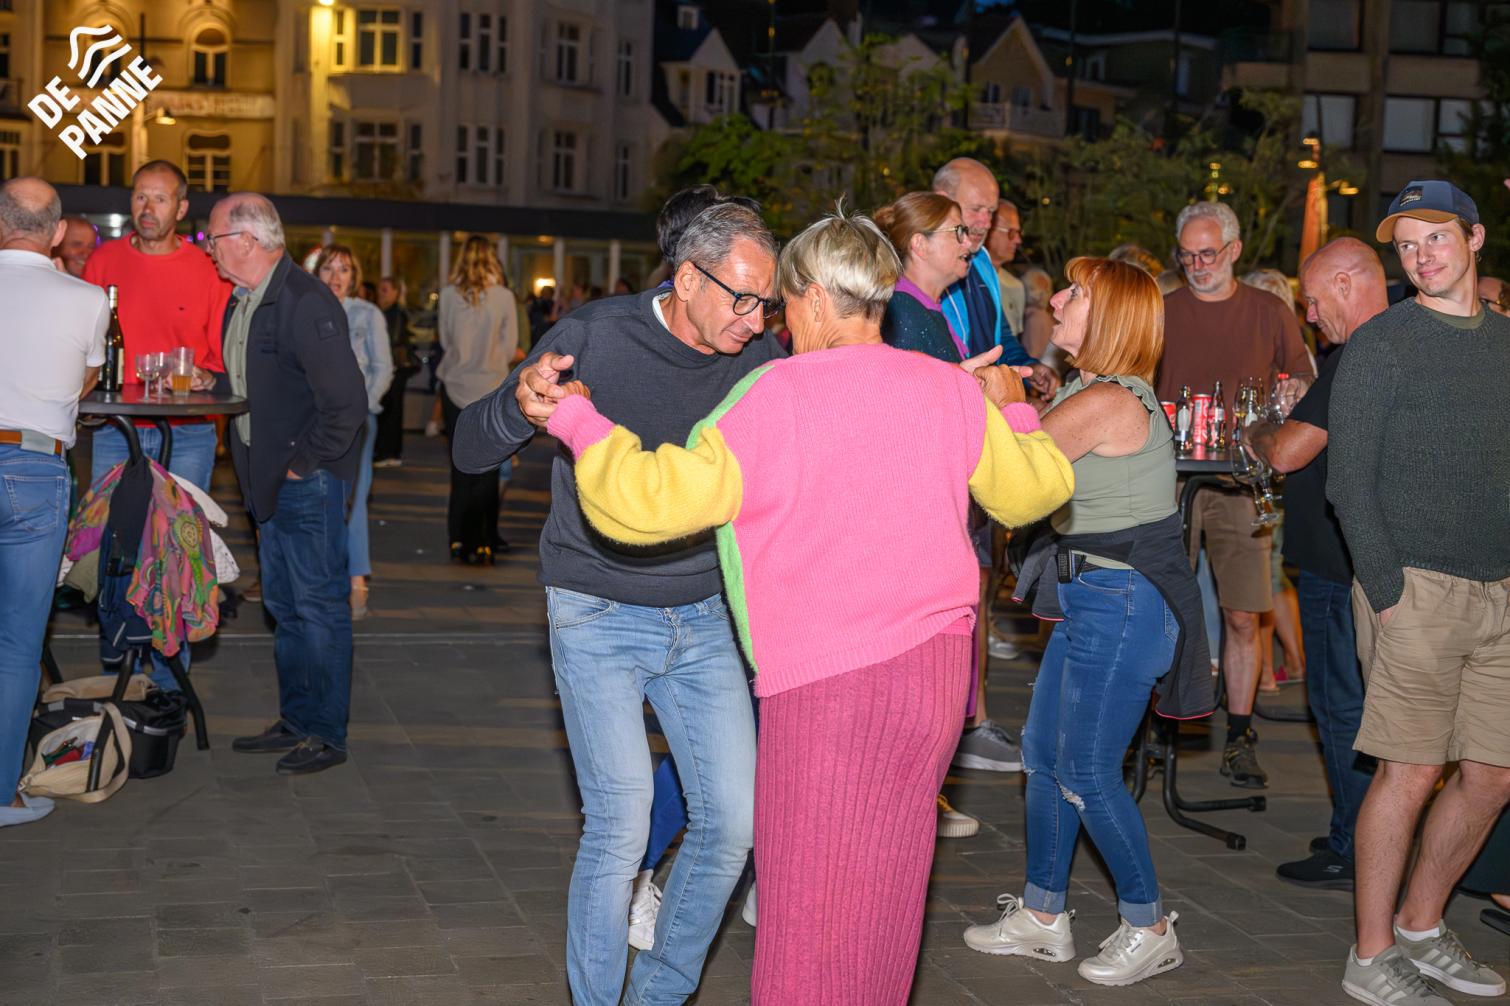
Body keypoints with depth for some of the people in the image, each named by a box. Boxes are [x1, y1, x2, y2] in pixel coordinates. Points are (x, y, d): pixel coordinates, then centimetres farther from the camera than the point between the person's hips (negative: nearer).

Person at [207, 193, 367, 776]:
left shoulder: (305, 303, -18)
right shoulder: (242, 302, 12)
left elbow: (347, 401, -23)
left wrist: (305, 462, -17)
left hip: (310, 481, -10)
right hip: (268, 480, 10)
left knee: (319, 605, -2)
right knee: (284, 605, 15)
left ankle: (327, 734, 5)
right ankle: (296, 720, 26)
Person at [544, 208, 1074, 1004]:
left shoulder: (776, 397, -10)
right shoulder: (947, 389, 6)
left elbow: (644, 504, -12)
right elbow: (1035, 490, 20)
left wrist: (579, 421, 3)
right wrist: (1014, 412, 38)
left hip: (831, 685, -6)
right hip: (939, 669, 6)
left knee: (810, 918, 2)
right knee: (879, 907, 18)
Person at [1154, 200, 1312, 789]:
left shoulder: (1270, 315, 7)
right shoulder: (1160, 313, 7)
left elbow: (1305, 383, 12)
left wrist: (1296, 394, -10)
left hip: (1241, 481, 0)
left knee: (1242, 616, -1)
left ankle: (1239, 737, 9)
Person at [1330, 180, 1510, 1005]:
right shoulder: (1380, 344, -4)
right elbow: (1348, 481, -8)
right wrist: (1388, 592, -14)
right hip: (1416, 590, -6)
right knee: (1411, 774, -4)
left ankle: (1420, 927, 26)